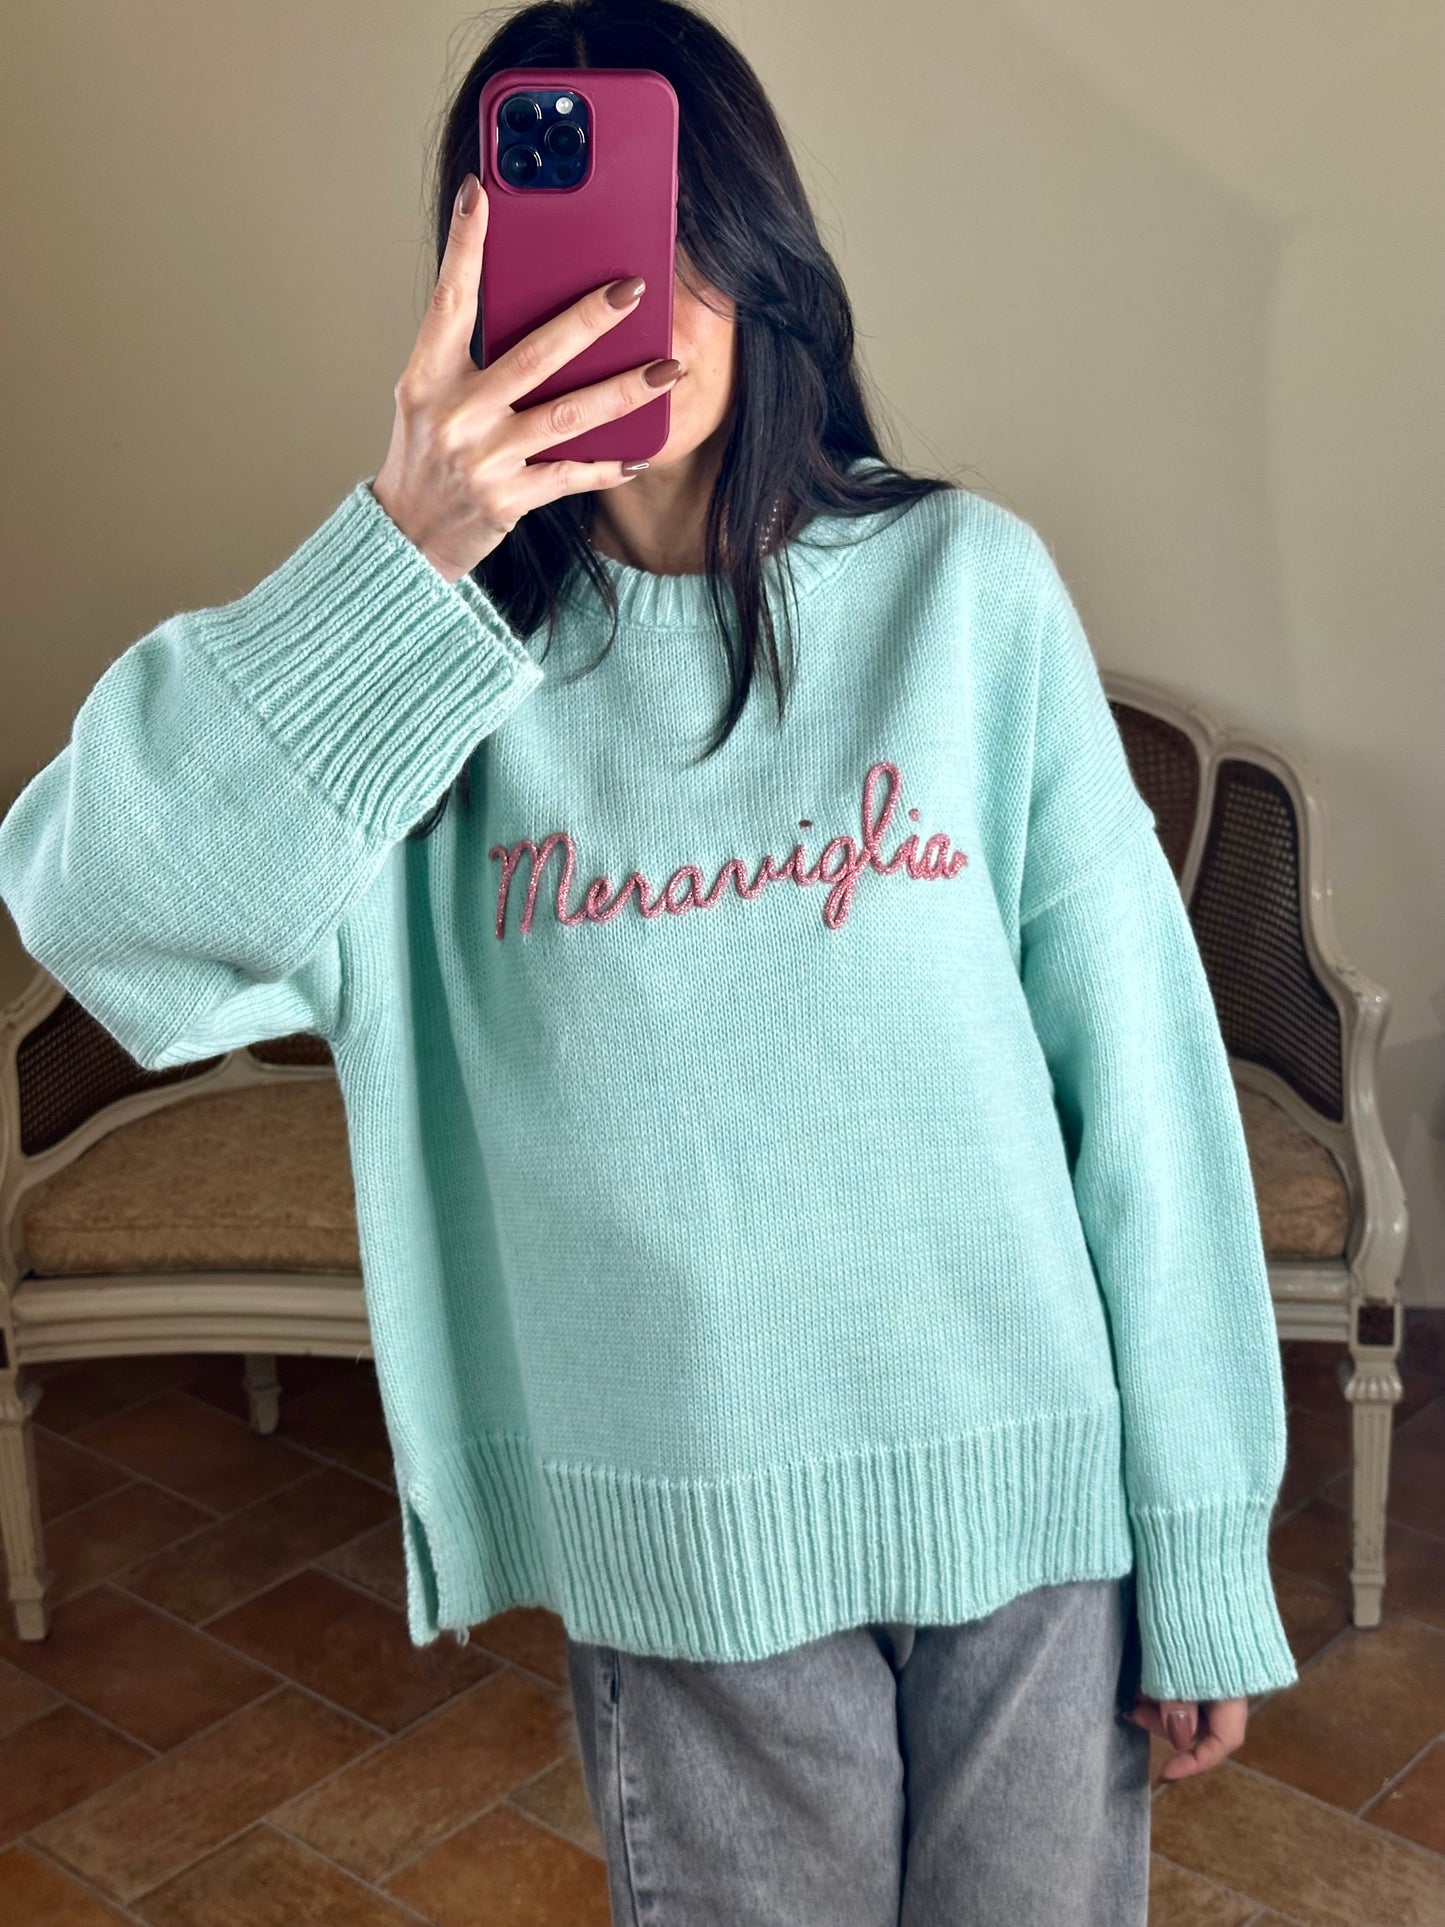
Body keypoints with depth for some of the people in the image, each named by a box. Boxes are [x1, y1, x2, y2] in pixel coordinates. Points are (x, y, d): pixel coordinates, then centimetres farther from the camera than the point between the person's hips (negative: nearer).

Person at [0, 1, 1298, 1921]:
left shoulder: (966, 581, -6)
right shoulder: (449, 658, -3)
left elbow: (1138, 1064, -5)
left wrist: (1206, 1544, -3)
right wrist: (400, 557, -31)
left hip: (1021, 1477, 0)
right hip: (685, 1526, 1)